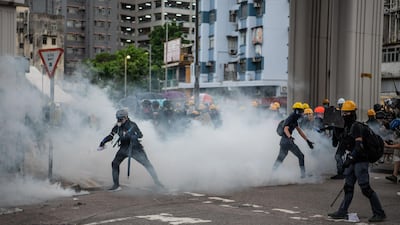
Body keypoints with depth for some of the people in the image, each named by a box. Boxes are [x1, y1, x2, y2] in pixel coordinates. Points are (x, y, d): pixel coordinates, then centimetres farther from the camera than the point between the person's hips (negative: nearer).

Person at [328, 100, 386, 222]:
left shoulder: (357, 126, -15)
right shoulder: (348, 127, 16)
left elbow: (359, 146, -23)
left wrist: (350, 158, -26)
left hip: (361, 161, -10)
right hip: (353, 161, 10)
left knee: (365, 188, -9)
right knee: (348, 187, 12)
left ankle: (379, 213, -1)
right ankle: (342, 212, 17)